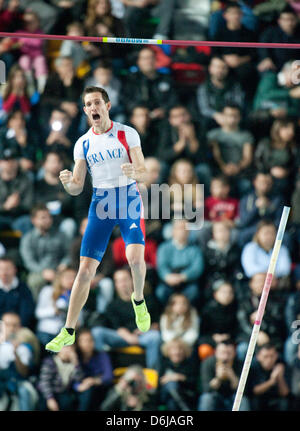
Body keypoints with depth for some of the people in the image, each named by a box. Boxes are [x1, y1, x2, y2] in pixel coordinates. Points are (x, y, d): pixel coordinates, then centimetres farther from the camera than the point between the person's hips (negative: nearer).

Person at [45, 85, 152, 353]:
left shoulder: (127, 134, -3)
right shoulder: (83, 144, 5)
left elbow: (143, 172, -6)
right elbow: (77, 188, 6)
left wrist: (133, 173, -29)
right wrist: (68, 183, -18)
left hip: (129, 201, -2)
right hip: (100, 205, 2)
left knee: (135, 257, -25)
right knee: (85, 270, -3)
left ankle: (139, 301, 7)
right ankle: (69, 331, 4)